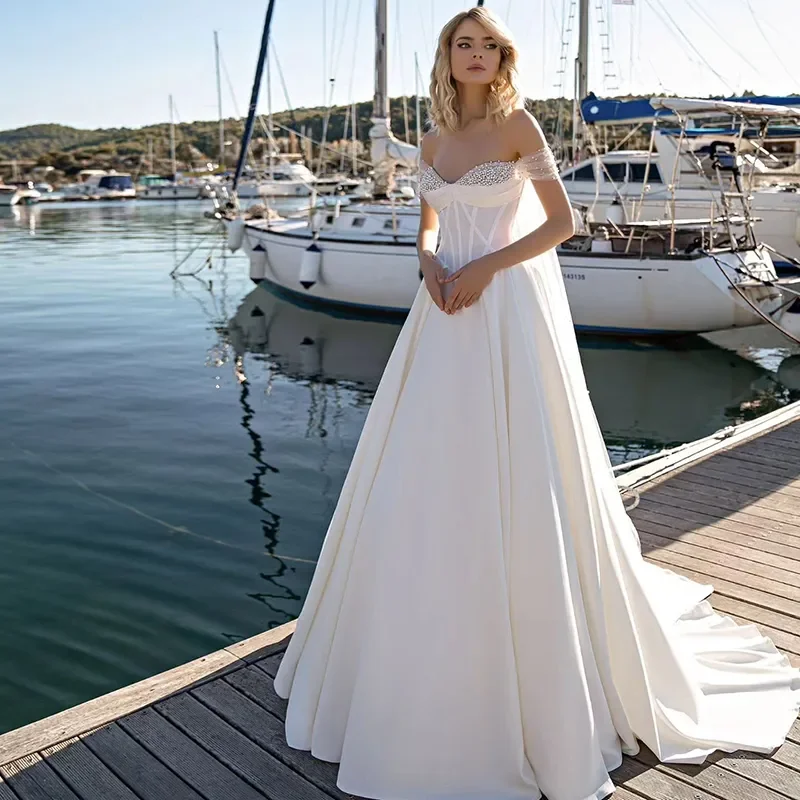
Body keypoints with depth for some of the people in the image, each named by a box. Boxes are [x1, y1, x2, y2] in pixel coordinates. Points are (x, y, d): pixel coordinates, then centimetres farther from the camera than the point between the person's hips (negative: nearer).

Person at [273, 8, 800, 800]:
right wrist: (429, 265, -3)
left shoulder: (517, 124, -2)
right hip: (445, 318, 6)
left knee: (511, 486, -4)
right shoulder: (433, 139, 14)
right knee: (424, 484, 8)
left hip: (509, 314, -6)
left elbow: (561, 220, -7)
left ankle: (537, 672, 16)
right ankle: (432, 659, 29)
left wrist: (483, 268, -15)